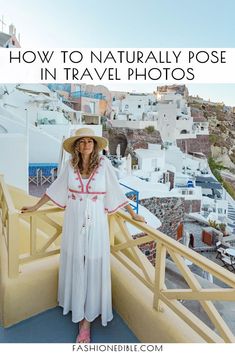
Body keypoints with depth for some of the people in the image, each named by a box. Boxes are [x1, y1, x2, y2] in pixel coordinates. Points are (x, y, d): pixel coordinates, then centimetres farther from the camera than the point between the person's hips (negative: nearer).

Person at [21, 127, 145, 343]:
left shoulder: (104, 164, -7)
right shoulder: (70, 165, -2)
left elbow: (116, 192, -1)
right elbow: (56, 188, 10)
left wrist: (133, 214, 1)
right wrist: (35, 207, 16)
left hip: (96, 222, -2)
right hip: (74, 222, 2)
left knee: (94, 266, 4)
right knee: (74, 264, 14)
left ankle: (87, 319, 21)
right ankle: (76, 307, 38)